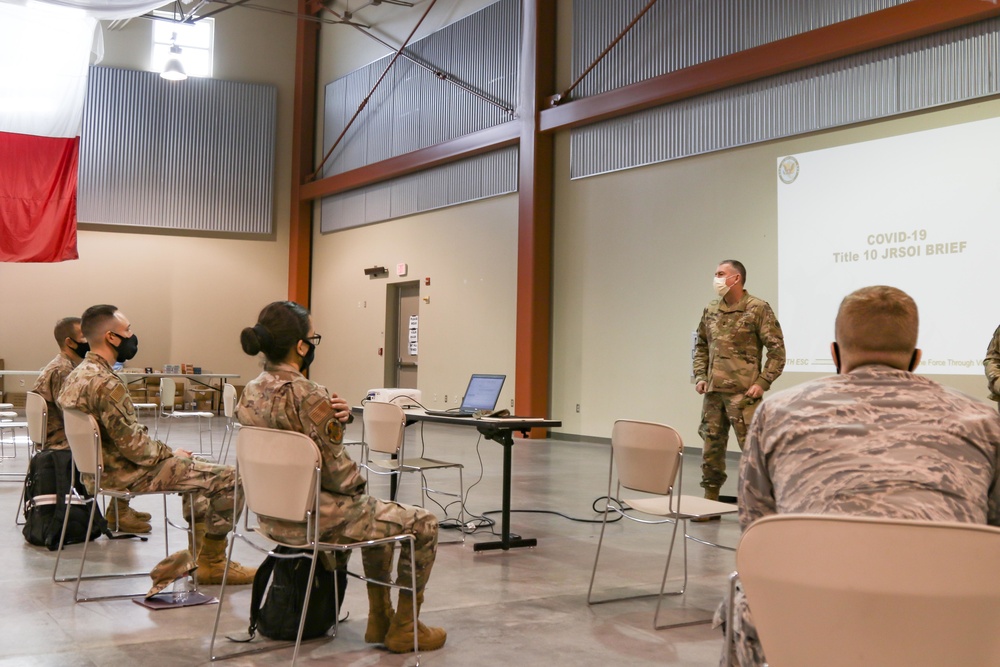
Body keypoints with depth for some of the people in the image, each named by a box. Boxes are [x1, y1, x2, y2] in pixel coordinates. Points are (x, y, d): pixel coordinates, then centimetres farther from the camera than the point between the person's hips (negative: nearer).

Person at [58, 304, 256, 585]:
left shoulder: (77, 375, 7)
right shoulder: (105, 383, -24)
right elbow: (134, 445, -25)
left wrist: (166, 452, 10)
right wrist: (171, 454, -8)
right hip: (125, 474, -11)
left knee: (198, 468, 28)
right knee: (229, 479, -11)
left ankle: (198, 550, 29)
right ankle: (211, 563, 2)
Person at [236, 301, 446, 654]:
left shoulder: (250, 393, 2)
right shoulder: (307, 395, -26)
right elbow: (339, 474, -22)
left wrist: (334, 419, -7)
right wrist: (360, 483, 0)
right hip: (316, 518, -9)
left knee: (376, 514, 33)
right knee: (423, 524, 10)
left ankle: (379, 617, 38)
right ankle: (403, 628, 22)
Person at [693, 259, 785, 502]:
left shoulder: (758, 309, -6)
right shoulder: (710, 311, 12)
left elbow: (776, 350, -6)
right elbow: (701, 347, 21)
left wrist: (762, 383, -11)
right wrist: (700, 377, 9)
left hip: (743, 393, -6)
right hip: (713, 392, 6)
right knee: (711, 445, 11)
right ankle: (710, 500, 21)